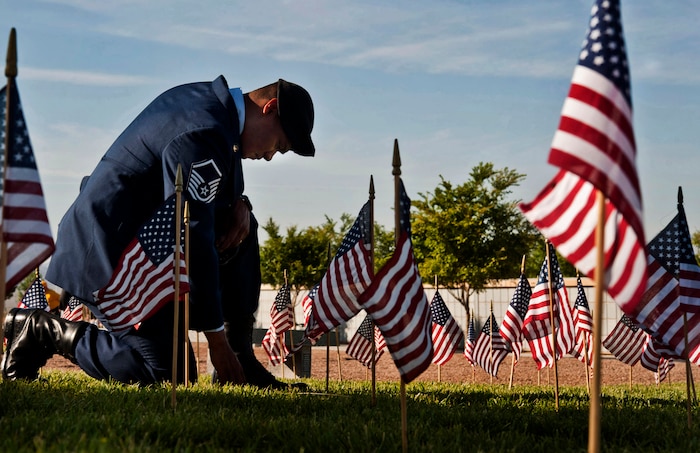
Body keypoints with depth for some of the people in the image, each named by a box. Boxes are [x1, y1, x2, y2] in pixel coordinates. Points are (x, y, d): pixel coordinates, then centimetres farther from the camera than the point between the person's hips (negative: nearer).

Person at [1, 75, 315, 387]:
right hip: (109, 255, -11)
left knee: (241, 231, 10)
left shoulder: (205, 97, 8)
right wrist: (217, 341, -20)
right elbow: (192, 243, -25)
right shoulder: (205, 137, -24)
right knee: (170, 375, -11)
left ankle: (241, 358, 8)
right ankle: (44, 330, -1)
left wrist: (238, 203, 0)